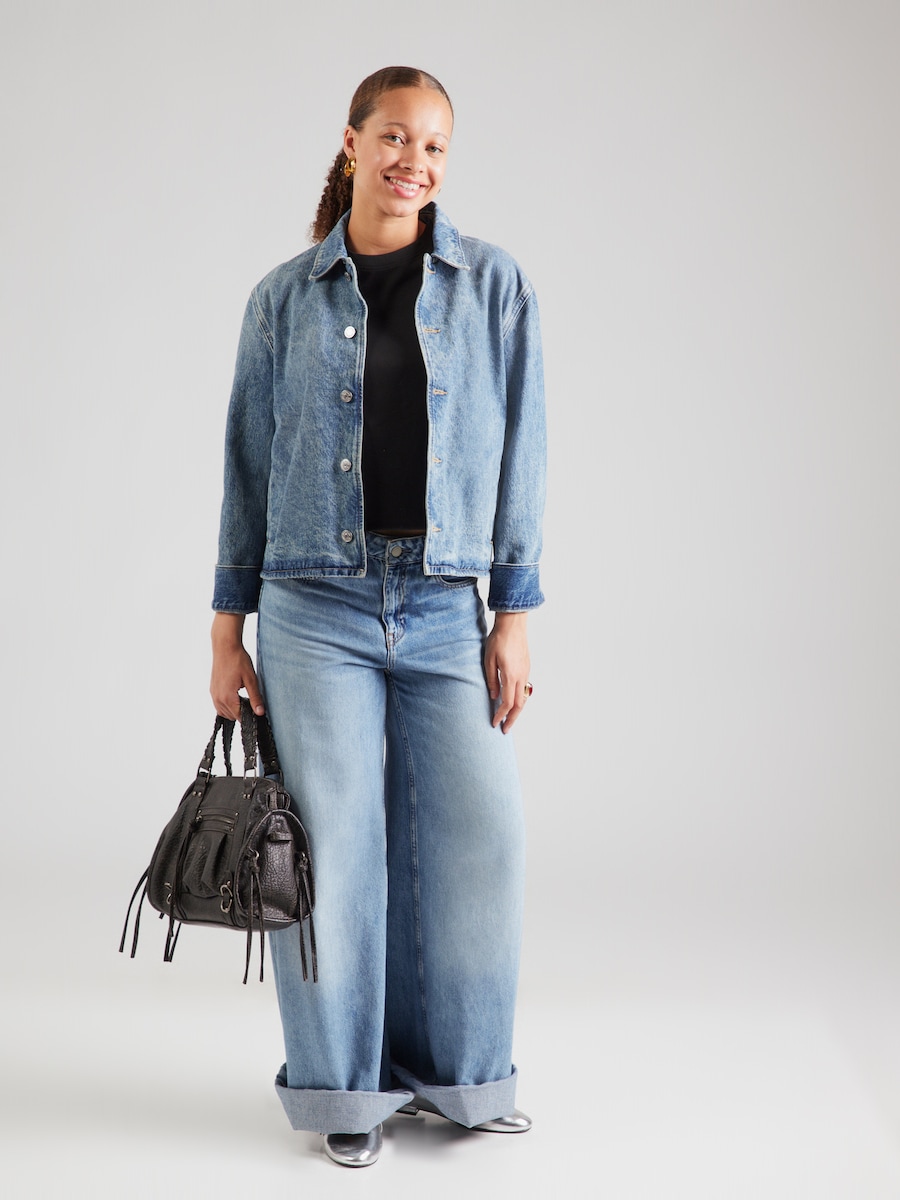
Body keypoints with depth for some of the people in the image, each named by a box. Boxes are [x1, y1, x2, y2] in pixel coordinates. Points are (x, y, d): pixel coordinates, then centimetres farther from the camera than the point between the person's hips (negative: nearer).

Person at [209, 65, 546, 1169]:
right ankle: (347, 1087, 20)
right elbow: (249, 463, 8)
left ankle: (457, 1072, 23)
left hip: (446, 609, 1)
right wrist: (228, 627, 5)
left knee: (475, 838, 1)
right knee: (336, 846, 2)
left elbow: (519, 455, 5)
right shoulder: (287, 297, 7)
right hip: (315, 609, 0)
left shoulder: (494, 286, 6)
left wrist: (514, 617, 0)